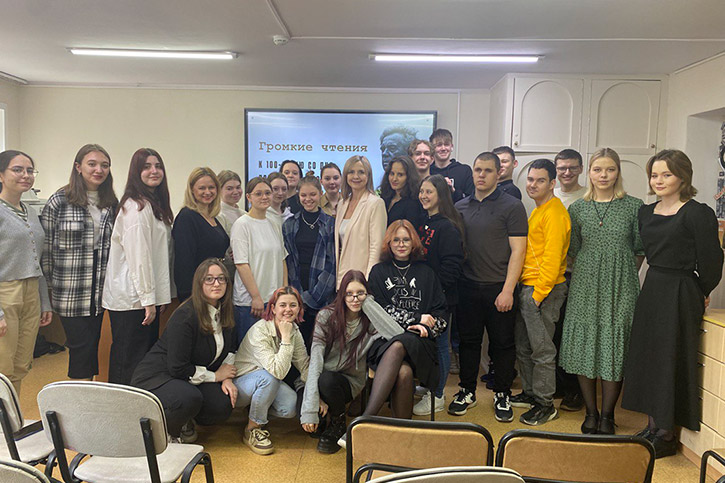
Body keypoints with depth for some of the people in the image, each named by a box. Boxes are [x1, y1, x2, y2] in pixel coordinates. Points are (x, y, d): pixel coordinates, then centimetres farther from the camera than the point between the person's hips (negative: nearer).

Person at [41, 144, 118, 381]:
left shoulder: (111, 204, 9)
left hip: (99, 291, 5)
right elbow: (45, 247, -4)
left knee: (92, 345, 11)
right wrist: (51, 285, -3)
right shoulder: (59, 201, -6)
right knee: (82, 346, -2)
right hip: (70, 292, -4)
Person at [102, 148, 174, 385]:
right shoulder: (136, 206, -14)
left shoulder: (154, 204, 17)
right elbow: (139, 256, -19)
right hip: (133, 298, -10)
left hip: (147, 296, 10)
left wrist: (159, 296, 16)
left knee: (147, 356, 14)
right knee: (129, 362, -1)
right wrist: (148, 299, -18)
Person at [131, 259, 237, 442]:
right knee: (189, 398, -37)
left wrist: (226, 378, -5)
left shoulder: (224, 312, 0)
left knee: (223, 405, -18)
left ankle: (183, 423, 14)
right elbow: (178, 368, -25)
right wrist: (215, 376, -14)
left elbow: (228, 350, 14)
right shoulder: (185, 316, -25)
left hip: (189, 379, 7)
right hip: (156, 377, -7)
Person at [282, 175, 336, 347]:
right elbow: (287, 261, 7)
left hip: (323, 294, -1)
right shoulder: (290, 225, 10)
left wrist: (311, 296, -9)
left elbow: (332, 263, -2)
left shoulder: (331, 224, 4)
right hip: (297, 293, 1)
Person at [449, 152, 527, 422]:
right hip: (467, 286, 4)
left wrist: (508, 290, -14)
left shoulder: (511, 207, -3)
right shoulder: (460, 207, 10)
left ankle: (502, 395, 23)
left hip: (499, 288, -3)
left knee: (502, 343, 7)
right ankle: (467, 391, 26)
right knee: (468, 340, 11)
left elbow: (518, 250, -8)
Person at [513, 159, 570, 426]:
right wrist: (525, 289, 15)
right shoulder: (537, 211, 17)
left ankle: (545, 405, 10)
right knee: (523, 346, 17)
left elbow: (552, 258, -19)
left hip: (544, 289, -10)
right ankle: (530, 392, 31)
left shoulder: (554, 213, -14)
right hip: (526, 288, 10)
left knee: (542, 349, -1)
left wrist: (538, 293, -19)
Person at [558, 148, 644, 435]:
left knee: (615, 347, 1)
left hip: (620, 289, -2)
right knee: (584, 346, 4)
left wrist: (623, 275, 4)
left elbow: (640, 249, 6)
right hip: (585, 287, 2)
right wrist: (592, 272, 6)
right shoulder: (577, 209, 5)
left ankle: (607, 416, 16)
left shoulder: (634, 207, 0)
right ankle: (591, 413, 19)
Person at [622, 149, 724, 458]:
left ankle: (667, 435, 16)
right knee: (646, 356, 12)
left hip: (681, 296, -7)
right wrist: (654, 286, 14)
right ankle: (653, 426, 27)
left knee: (670, 360, 1)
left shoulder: (698, 214, -13)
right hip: (651, 291, 7)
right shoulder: (646, 213, 8)